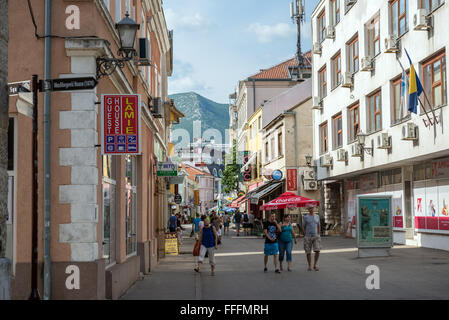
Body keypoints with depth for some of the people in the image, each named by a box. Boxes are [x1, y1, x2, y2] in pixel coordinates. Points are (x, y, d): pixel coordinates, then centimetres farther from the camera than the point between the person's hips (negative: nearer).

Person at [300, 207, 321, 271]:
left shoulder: (317, 216, 8)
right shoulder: (305, 217, -1)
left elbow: (318, 226, 16)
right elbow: (303, 227, 2)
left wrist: (318, 235, 9)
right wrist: (305, 235, -4)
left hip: (316, 236, 2)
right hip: (308, 237, -2)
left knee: (317, 250, -12)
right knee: (308, 252, 2)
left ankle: (315, 264, 3)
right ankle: (310, 266, 12)